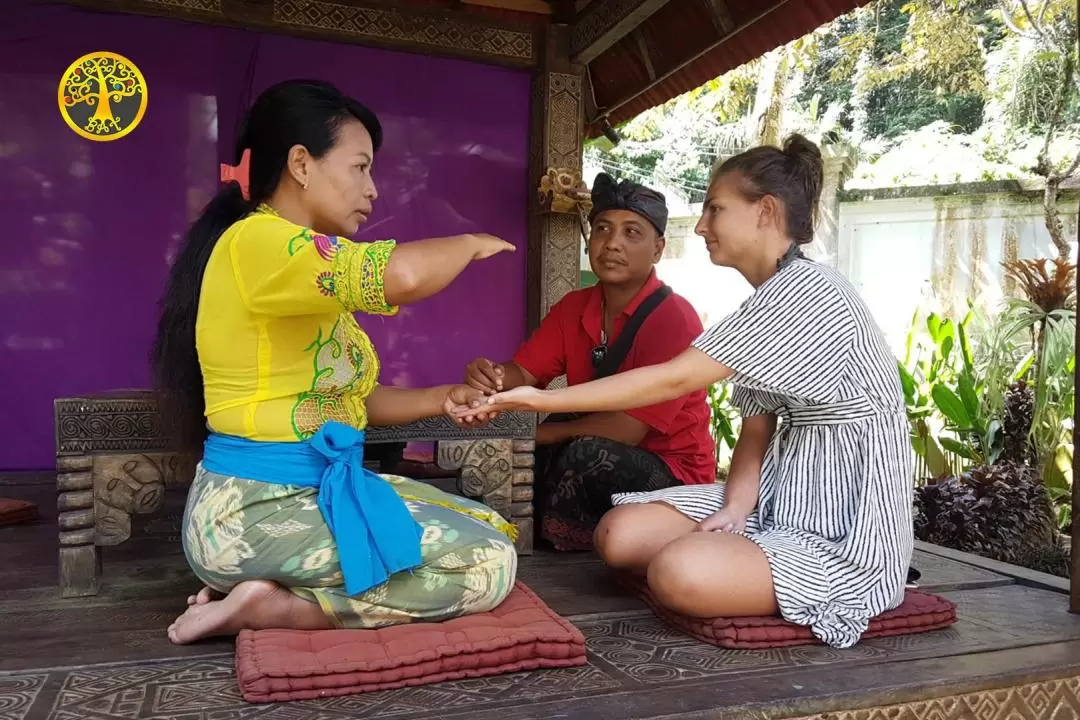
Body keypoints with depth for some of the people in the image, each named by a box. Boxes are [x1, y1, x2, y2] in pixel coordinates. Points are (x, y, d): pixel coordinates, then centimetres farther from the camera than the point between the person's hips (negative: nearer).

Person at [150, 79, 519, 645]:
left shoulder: (290, 257, 17)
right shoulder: (258, 241, -16)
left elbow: (344, 395, 16)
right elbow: (400, 276, -35)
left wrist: (442, 399, 1)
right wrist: (469, 244, -13)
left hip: (318, 492, 10)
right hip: (255, 513, -10)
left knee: (493, 531, 10)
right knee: (489, 563, -13)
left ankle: (270, 584, 5)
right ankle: (270, 606, -6)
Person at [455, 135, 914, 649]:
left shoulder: (807, 291, -20)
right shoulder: (769, 304, 13)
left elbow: (674, 380, -25)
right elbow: (755, 434, 8)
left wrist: (545, 399, -22)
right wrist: (734, 509, -11)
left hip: (847, 531, -8)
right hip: (785, 499, 8)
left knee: (679, 572, -31)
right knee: (619, 534, -7)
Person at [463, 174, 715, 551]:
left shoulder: (673, 318, -21)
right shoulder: (574, 307, 1)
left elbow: (629, 430, -25)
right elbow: (525, 373, -2)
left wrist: (546, 432, -13)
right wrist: (491, 378, -26)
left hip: (673, 474, -6)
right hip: (601, 468, 6)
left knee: (586, 455, -32)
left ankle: (547, 539, -6)